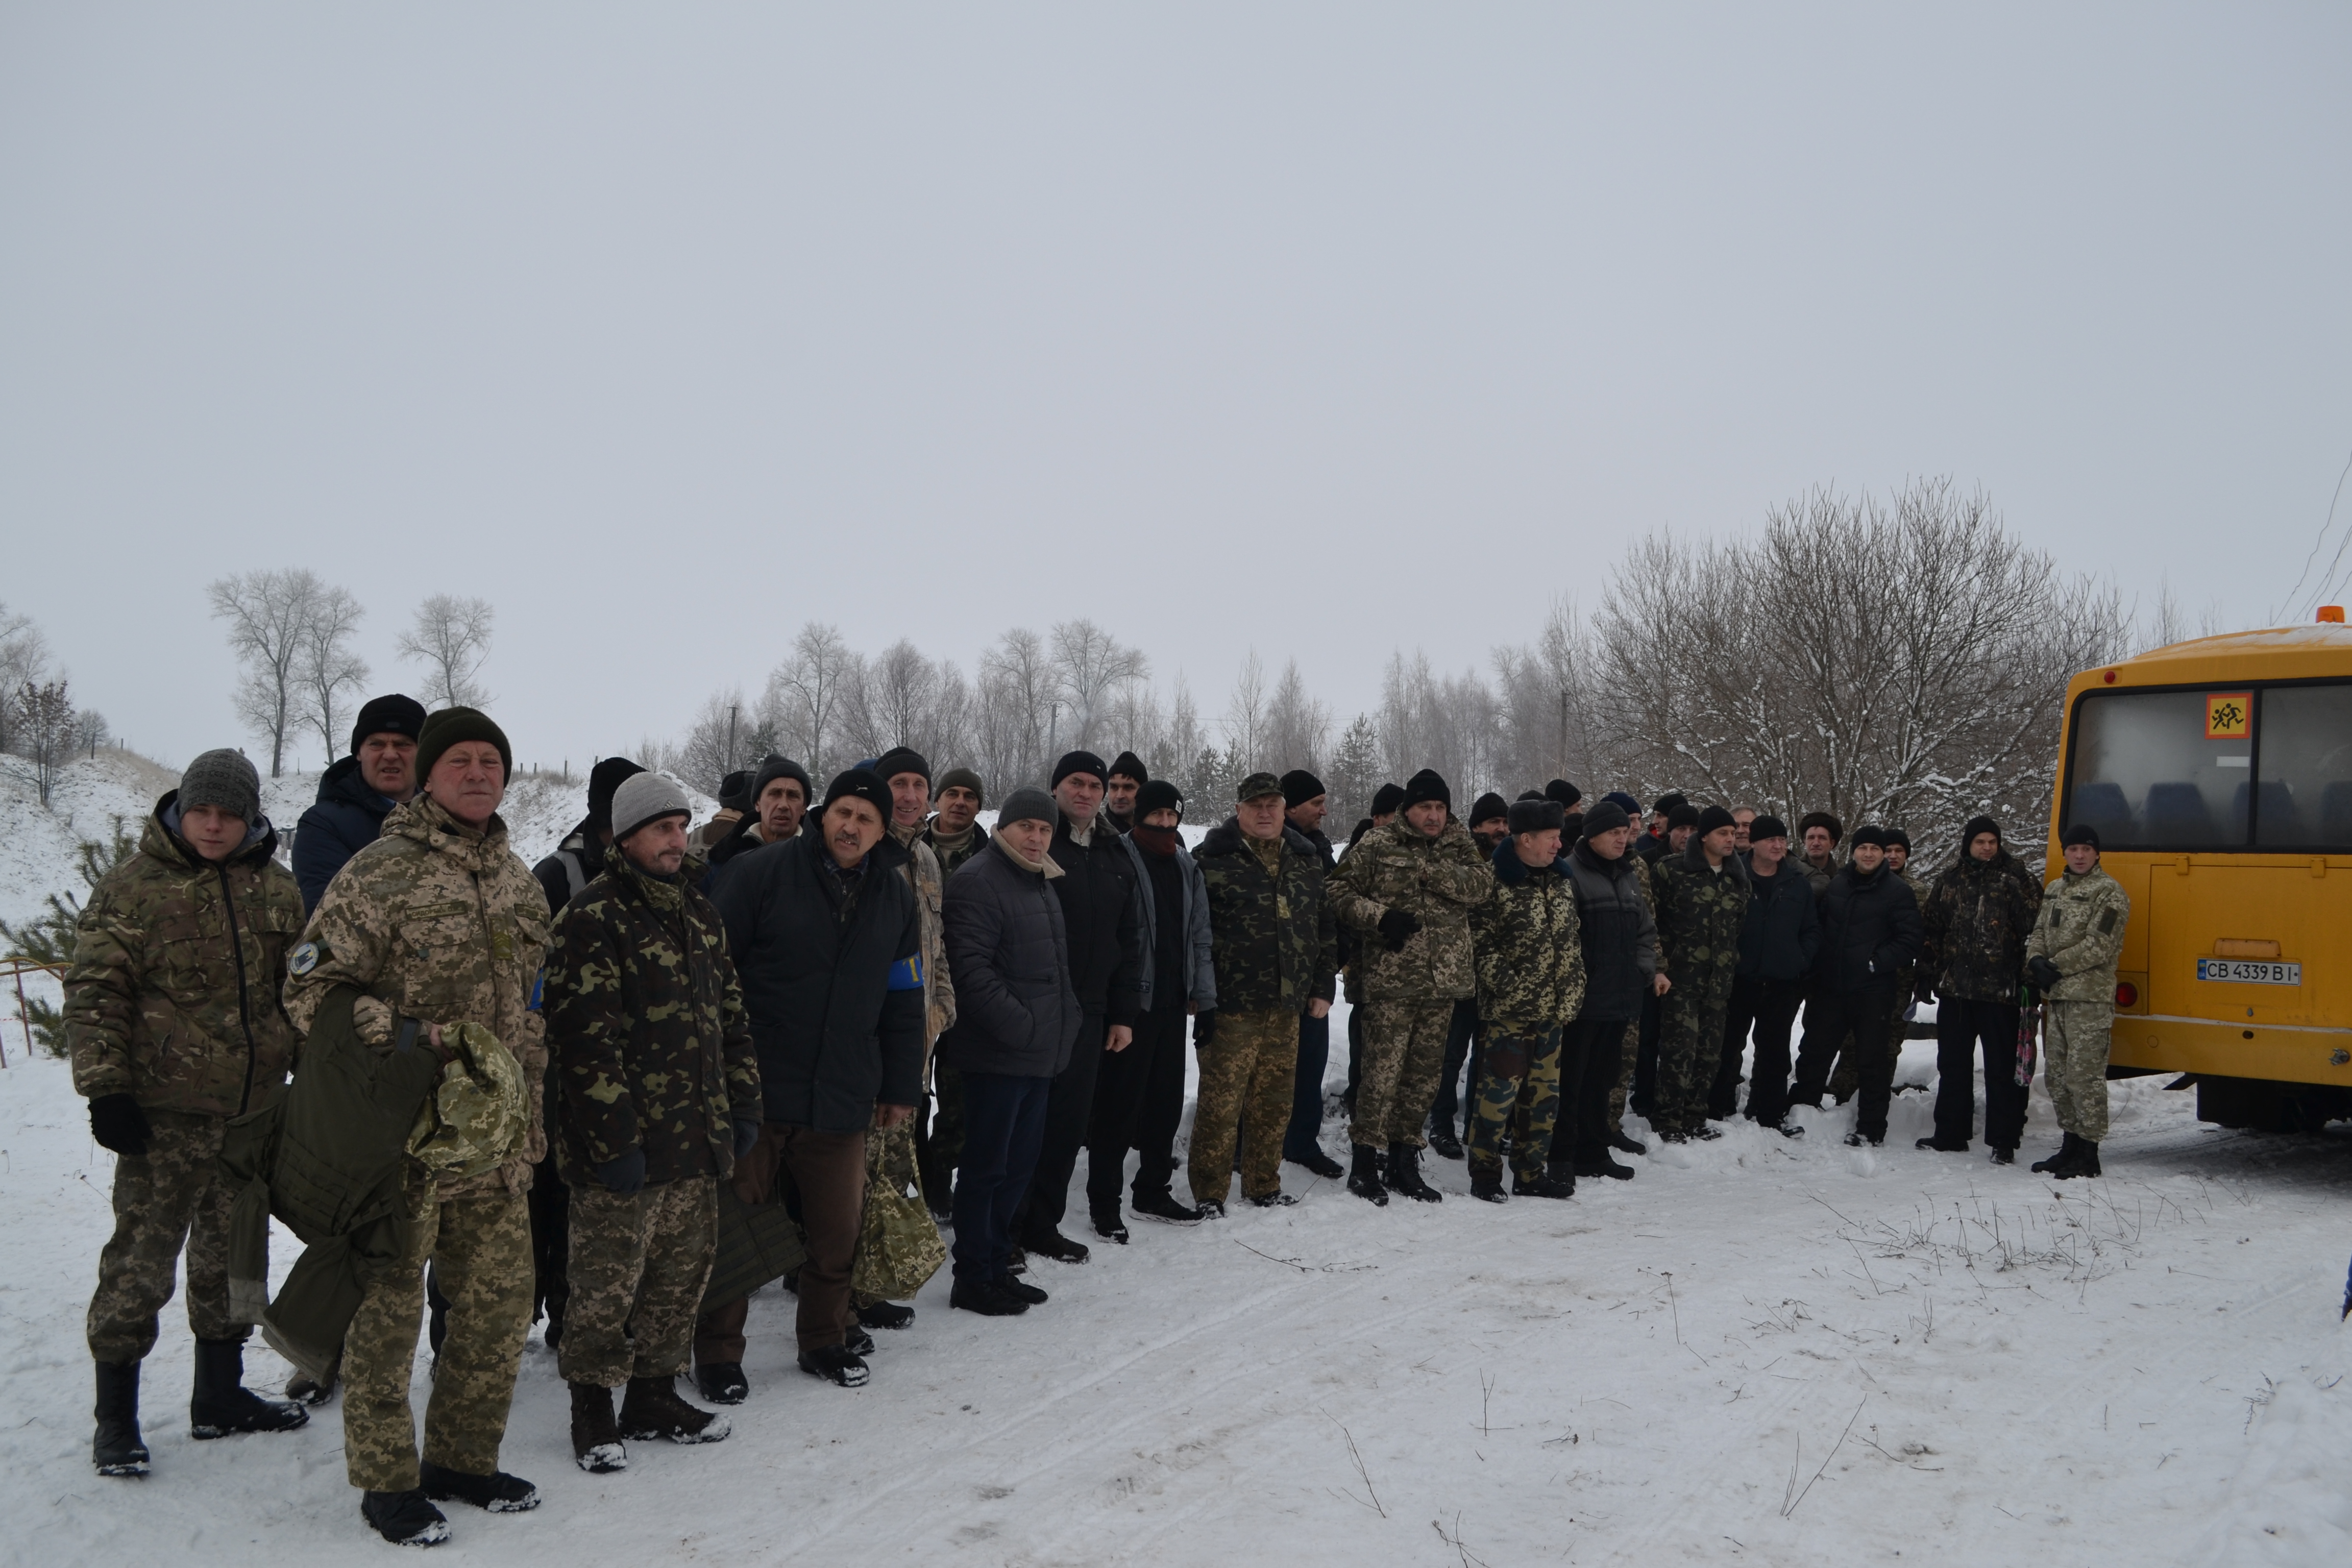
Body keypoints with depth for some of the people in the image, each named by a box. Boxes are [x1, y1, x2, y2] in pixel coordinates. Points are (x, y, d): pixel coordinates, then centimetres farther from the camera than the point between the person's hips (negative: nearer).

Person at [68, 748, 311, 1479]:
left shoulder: (277, 890, 8)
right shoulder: (132, 888, -5)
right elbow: (94, 994, -7)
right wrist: (106, 1089, -13)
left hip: (256, 1109, 5)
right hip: (165, 1114, -5)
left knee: (234, 1255, 15)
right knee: (140, 1262, -3)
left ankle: (220, 1394, 28)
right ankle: (115, 1417, 11)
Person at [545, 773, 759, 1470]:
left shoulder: (700, 913, 14)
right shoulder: (594, 917, -11)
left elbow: (729, 1015, 19)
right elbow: (585, 1038, -17)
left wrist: (743, 1102, 13)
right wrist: (615, 1140, -19)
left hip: (697, 1147, 7)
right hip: (623, 1149, -7)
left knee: (681, 1276, 14)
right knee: (608, 1283, 2)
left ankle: (654, 1394, 29)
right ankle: (592, 1408, 19)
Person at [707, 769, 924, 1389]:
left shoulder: (896, 897, 8)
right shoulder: (762, 872, -7)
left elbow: (904, 1001, 15)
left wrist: (901, 1087, 15)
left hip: (842, 1101, 4)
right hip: (751, 1090, -3)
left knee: (838, 1230, 11)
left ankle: (825, 1340, 30)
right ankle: (718, 1350, 22)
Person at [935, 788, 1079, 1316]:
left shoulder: (1043, 884, 18)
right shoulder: (978, 882, -13)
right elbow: (971, 967, -21)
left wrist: (1067, 1016, 15)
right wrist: (1019, 1024, -24)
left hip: (1042, 1054, 9)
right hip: (998, 1054, -9)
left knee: (1019, 1165, 15)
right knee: (986, 1168, 0)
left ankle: (998, 1268, 26)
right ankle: (973, 1281, 10)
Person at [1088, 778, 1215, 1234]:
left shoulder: (1186, 867, 13)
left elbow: (1200, 935, 15)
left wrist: (1203, 995, 8)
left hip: (1173, 1002, 7)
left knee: (1167, 1099, 14)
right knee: (1119, 1103, -3)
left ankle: (1154, 1190, 26)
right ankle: (1103, 1201, 6)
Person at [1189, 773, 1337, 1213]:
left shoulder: (1306, 861, 12)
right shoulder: (1213, 860, -6)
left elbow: (1326, 928, 16)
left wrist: (1322, 988, 12)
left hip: (1287, 1006, 5)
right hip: (1231, 1007, -5)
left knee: (1275, 1102, 13)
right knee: (1221, 1102, -2)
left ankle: (1264, 1186, 27)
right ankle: (1208, 1193, 10)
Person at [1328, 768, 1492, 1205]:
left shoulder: (1458, 847, 10)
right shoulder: (1377, 846, -1)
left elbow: (1481, 885, -8)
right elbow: (1340, 892, 0)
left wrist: (1428, 868, -17)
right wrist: (1379, 917, -15)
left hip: (1443, 983, 4)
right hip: (1391, 981, -4)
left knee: (1424, 1076, 11)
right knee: (1382, 1072, -6)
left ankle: (1404, 1163, 23)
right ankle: (1364, 1162, 7)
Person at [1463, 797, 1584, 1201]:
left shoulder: (1562, 879, 11)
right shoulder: (1496, 883, -12)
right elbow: (1479, 943, -13)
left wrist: (1575, 986, 14)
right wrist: (1504, 982, -18)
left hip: (1553, 1009, 7)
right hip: (1510, 1010, -7)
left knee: (1543, 1092, 12)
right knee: (1499, 1090, -6)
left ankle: (1530, 1174, 22)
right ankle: (1485, 1174, 6)